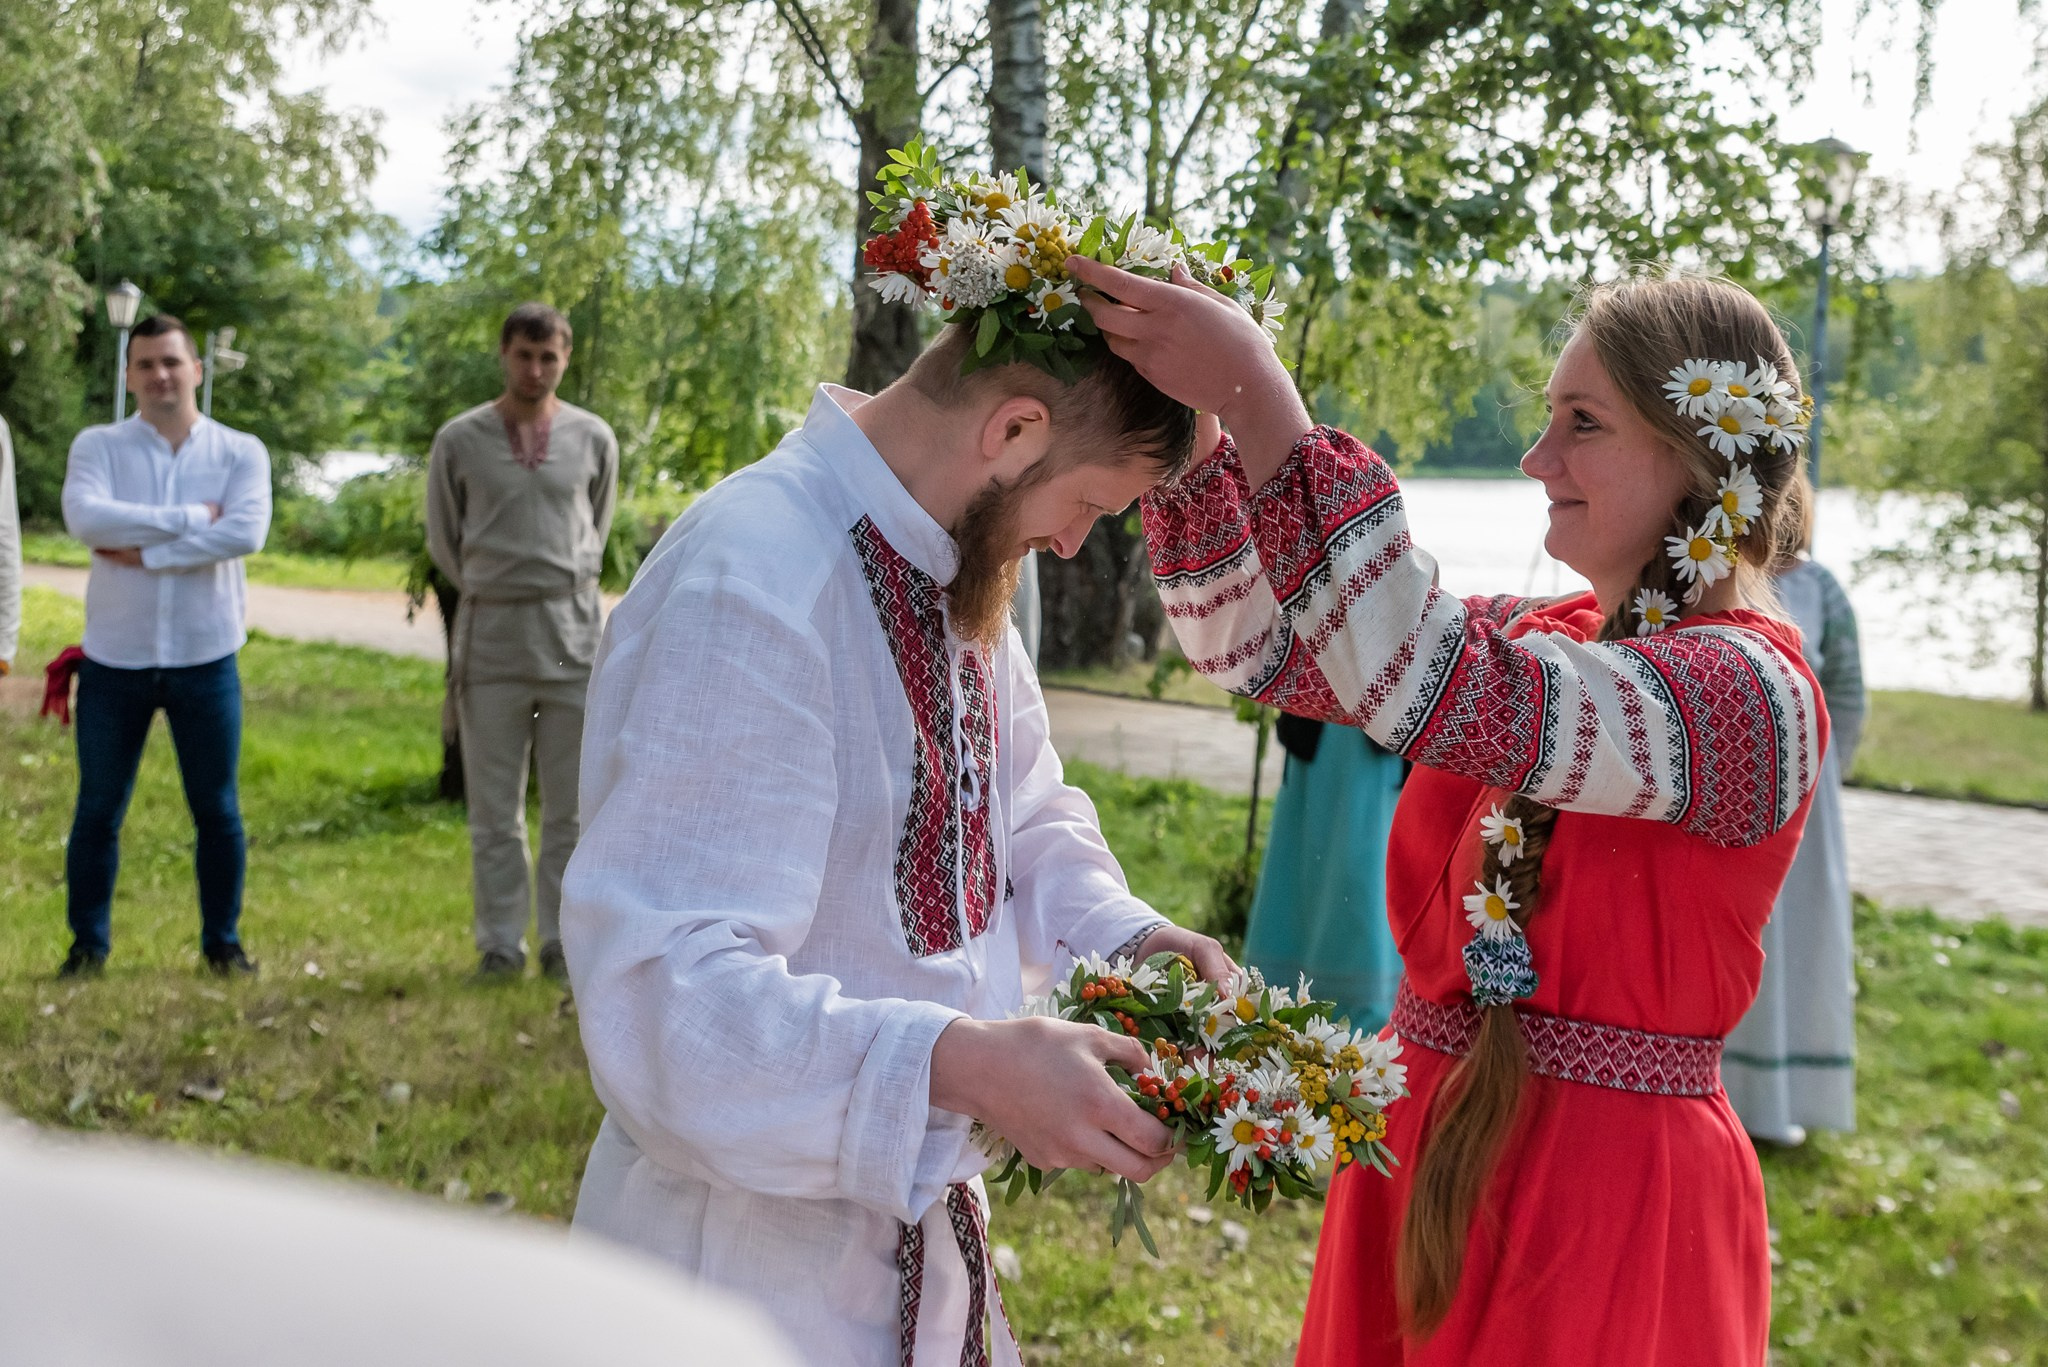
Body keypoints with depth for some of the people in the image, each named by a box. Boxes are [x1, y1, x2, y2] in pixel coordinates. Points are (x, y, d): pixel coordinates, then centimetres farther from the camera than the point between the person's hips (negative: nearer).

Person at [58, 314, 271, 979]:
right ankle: (88, 944, 20)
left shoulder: (240, 452, 1)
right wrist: (190, 517, -19)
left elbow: (247, 532, -18)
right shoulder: (98, 446, 1)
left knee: (217, 810, 7)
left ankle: (223, 942, 20)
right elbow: (85, 517, -20)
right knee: (98, 811, 7)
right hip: (114, 657, 0)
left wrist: (143, 552, -18)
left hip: (205, 657, 0)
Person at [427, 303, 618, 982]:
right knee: (494, 808, 4)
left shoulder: (594, 439, 5)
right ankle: (500, 943, 11)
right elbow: (443, 540, 10)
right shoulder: (460, 440, 1)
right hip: (491, 636, -1)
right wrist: (490, 594, 11)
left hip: (573, 631, 1)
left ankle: (564, 940, 13)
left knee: (571, 805, 4)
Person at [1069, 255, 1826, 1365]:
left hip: (1607, 1185, -7)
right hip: (1425, 1145, 7)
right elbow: (1252, 643, 4)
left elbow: (1440, 694, -32)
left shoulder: (1753, 689, -17)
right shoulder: (1531, 640, 6)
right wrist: (1191, 422, -10)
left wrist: (1257, 399, -32)